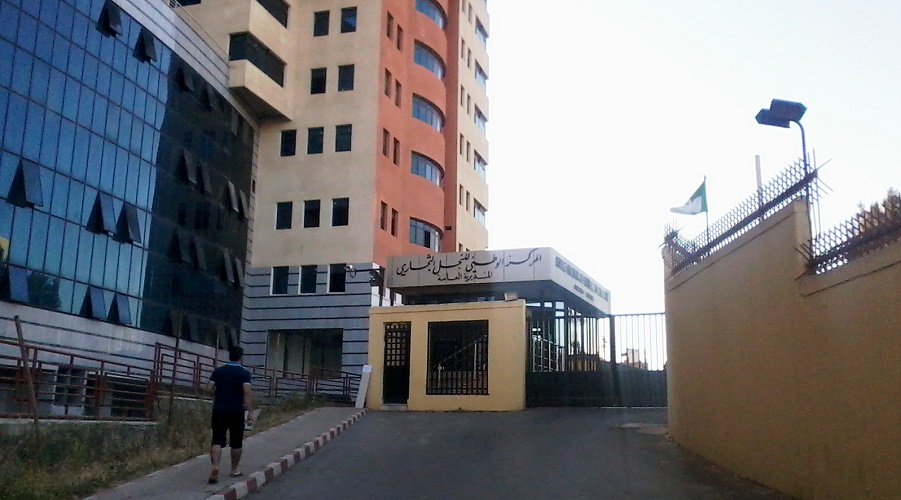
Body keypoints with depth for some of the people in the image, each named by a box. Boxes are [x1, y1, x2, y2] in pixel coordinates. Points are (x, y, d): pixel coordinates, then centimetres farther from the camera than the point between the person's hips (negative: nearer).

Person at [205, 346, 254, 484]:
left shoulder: (218, 371, 4)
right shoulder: (244, 373, -6)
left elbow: (209, 388, 0)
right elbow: (247, 392, -17)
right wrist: (250, 412, -16)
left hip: (219, 410, 2)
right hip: (236, 412, -2)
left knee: (217, 441, 0)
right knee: (236, 442, 12)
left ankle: (215, 466, -21)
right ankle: (234, 469, 23)